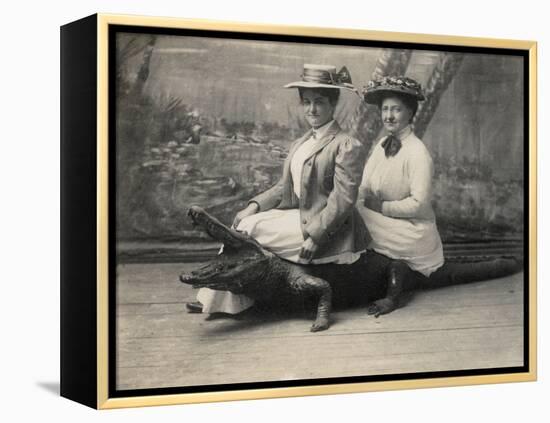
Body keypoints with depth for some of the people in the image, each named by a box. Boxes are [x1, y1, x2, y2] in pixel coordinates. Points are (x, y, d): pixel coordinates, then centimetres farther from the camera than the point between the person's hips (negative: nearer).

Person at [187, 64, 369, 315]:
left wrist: (315, 237, -22)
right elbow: (285, 187, 15)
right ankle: (221, 300, -9)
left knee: (248, 228, -16)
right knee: (242, 225, -7)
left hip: (323, 227, -8)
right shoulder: (300, 144, 15)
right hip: (297, 215, 9)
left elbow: (343, 200, -18)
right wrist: (255, 206, -1)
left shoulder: (347, 147, -13)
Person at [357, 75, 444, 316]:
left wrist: (382, 206, -19)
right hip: (385, 226, 7)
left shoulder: (418, 154, -18)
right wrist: (363, 204, -15)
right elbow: (364, 190, 6)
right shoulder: (382, 145, 6)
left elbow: (419, 204, -21)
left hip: (412, 231, -7)